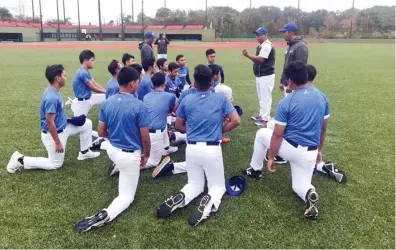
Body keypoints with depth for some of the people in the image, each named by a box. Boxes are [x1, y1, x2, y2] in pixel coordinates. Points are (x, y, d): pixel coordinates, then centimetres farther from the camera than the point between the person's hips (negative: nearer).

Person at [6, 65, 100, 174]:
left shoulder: (54, 92, 0)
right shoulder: (52, 97, -30)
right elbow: (49, 122, -28)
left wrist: (69, 119, 13)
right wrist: (58, 142, -23)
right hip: (53, 134, -9)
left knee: (87, 123, 11)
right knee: (55, 164, 7)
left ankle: (84, 152, 23)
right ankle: (21, 161, 10)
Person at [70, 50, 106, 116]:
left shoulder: (86, 71, 7)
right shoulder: (83, 73, -22)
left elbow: (95, 83, 8)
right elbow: (93, 88, -17)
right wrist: (106, 92, -4)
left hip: (88, 99, 10)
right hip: (81, 102, -10)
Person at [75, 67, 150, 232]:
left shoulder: (106, 103, -6)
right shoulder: (139, 106, -21)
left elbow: (101, 133, 1)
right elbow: (145, 137, -15)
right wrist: (146, 155, 3)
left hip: (111, 149, 6)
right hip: (130, 156, -6)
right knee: (127, 195, 7)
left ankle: (117, 168, 44)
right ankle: (106, 215, -20)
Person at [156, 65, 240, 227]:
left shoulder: (186, 100, 1)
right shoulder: (221, 98, -3)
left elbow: (179, 126, 8)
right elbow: (236, 121, -7)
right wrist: (220, 130, 8)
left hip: (192, 149, 2)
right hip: (212, 149, -2)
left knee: (195, 184, 22)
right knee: (218, 186, 16)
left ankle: (180, 198, -11)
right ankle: (209, 202, -20)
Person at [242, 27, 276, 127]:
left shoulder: (267, 45, -15)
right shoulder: (260, 46, 16)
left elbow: (261, 59, -25)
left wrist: (248, 55, -31)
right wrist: (248, 55, -3)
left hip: (266, 76, -10)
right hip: (260, 76, 10)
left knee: (265, 97, -6)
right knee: (261, 97, 18)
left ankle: (266, 119, -1)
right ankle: (262, 115, 29)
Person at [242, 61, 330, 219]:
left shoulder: (286, 102, -14)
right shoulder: (322, 97, 3)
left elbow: (278, 135, -11)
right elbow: (323, 129, 12)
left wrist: (271, 157, -1)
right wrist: (319, 150, 24)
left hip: (290, 148, -4)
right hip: (310, 153, 4)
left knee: (261, 134, 23)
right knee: (299, 186, 21)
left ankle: (255, 170, 32)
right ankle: (309, 194, -16)